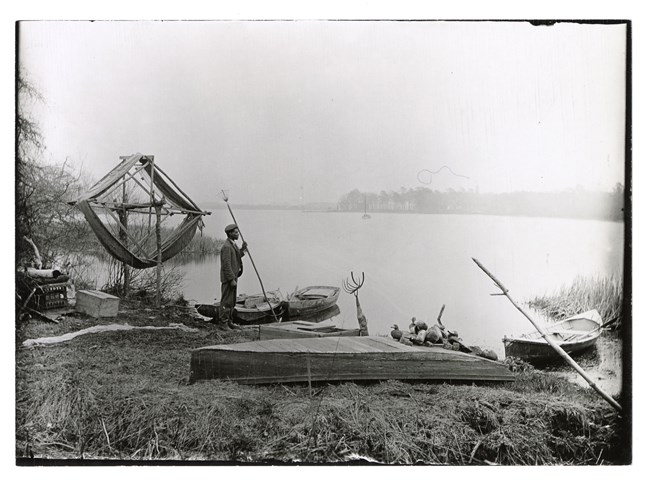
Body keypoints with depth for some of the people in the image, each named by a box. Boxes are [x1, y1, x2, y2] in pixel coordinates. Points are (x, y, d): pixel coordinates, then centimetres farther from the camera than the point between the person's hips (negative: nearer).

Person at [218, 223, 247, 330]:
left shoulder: (233, 244, 13)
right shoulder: (226, 247, -19)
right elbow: (226, 265, -22)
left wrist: (242, 249, 8)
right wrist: (232, 279, -22)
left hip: (233, 277, 10)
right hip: (228, 278, -10)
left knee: (232, 301, 16)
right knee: (226, 301, -3)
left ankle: (229, 322, 25)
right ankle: (223, 323, 4)